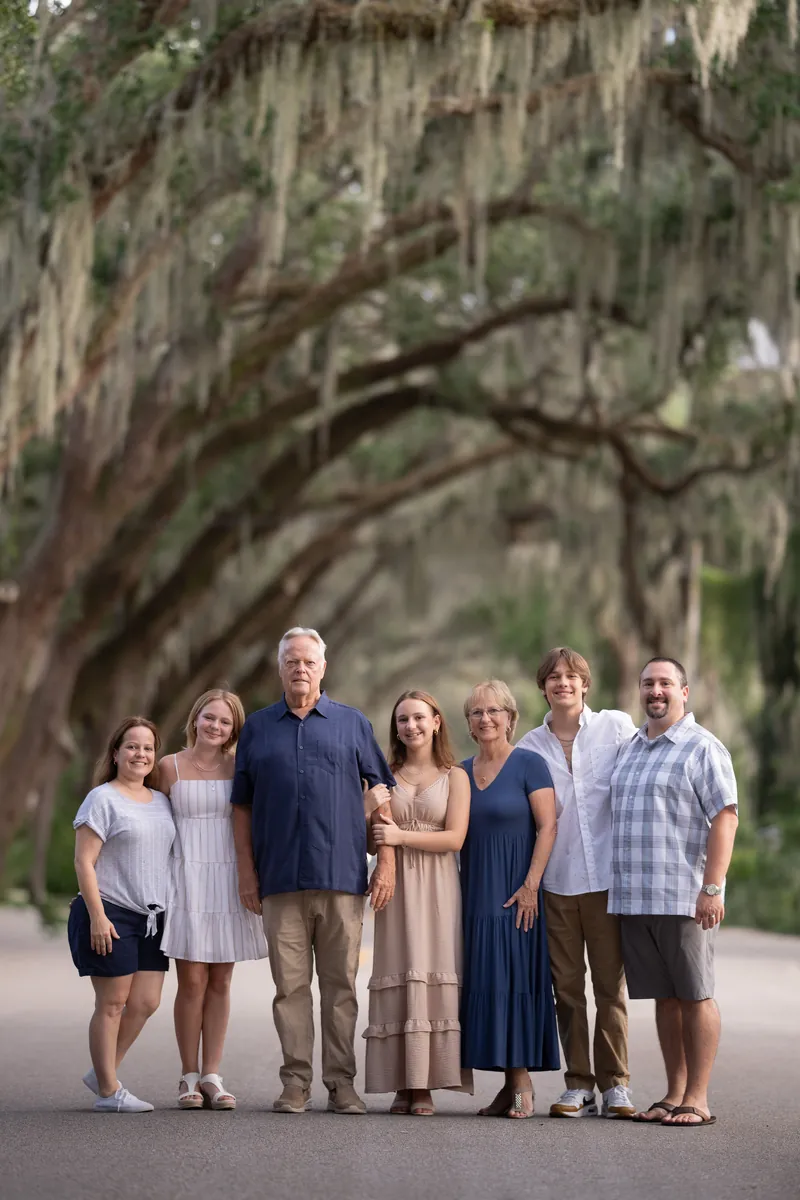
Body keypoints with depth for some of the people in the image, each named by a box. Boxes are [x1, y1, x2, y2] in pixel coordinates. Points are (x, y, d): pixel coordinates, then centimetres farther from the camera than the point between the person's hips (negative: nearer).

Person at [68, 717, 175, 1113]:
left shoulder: (161, 801, 15)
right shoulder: (102, 799, -6)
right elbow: (84, 862, -11)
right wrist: (97, 916, -17)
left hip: (151, 917, 7)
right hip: (111, 916, -7)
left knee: (145, 1002, 3)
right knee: (112, 1003, -2)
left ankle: (102, 1073, 19)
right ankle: (108, 1091, 6)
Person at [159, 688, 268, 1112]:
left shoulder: (238, 767, 7)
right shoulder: (171, 766, 4)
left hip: (228, 880, 2)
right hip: (186, 877, -2)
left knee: (220, 981, 3)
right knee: (192, 980, -4)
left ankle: (212, 1075, 9)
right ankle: (189, 1076, 5)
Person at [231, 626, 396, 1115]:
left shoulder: (352, 723, 10)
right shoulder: (258, 727, 13)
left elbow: (379, 793, 8)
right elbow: (242, 805, 13)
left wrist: (387, 861, 0)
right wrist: (246, 870, 5)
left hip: (342, 874, -1)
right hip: (281, 878, 1)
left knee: (341, 984, 2)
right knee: (290, 984, 1)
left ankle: (342, 1082, 7)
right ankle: (296, 1083, 6)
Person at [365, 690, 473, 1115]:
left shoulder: (454, 777, 6)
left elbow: (455, 838, -5)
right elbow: (372, 841, 14)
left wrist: (401, 835, -12)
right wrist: (378, 819, -7)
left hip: (437, 886, -2)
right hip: (396, 885, 2)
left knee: (432, 975, -7)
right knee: (398, 976, -4)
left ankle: (426, 1086, -5)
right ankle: (402, 1085, -2)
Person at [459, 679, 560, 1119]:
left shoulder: (529, 765, -4)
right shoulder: (461, 773, 13)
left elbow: (547, 827, -10)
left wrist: (530, 885, -17)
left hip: (516, 893, -5)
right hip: (476, 895, 6)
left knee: (515, 979, -7)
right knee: (484, 982, 2)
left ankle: (522, 1084, -3)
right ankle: (508, 1084, 7)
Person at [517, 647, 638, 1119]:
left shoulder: (618, 726, 2)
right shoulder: (529, 747, 9)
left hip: (607, 876, -3)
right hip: (556, 880, 3)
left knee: (611, 984, -2)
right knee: (567, 986, 4)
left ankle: (616, 1085, 5)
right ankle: (579, 1085, 11)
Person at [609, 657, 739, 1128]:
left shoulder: (702, 748, -5)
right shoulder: (630, 750, 17)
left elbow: (725, 818, -12)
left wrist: (711, 889, -19)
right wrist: (618, 887, 17)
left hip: (685, 899, -7)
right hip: (635, 897, 7)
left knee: (695, 996, -2)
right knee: (665, 997, 10)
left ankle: (698, 1099, 2)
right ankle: (674, 1094, 16)